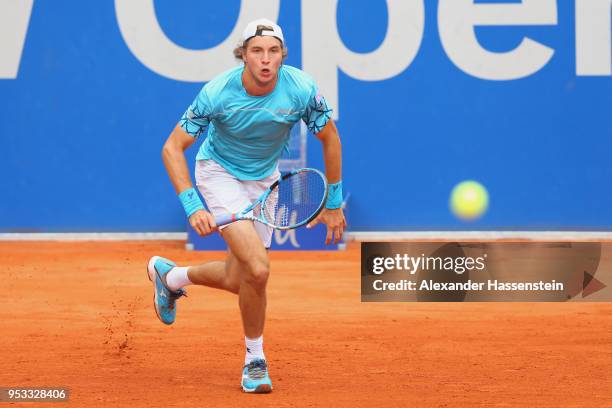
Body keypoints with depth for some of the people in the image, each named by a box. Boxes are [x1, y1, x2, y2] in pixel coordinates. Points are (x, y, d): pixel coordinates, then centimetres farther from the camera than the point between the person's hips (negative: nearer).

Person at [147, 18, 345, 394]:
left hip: (265, 180, 4)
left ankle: (170, 275, 38)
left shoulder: (301, 89, -22)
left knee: (238, 280, 7)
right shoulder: (218, 92, -27)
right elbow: (173, 148, -20)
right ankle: (255, 358, 0)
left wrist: (334, 203, -1)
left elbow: (330, 139, -5)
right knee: (258, 268, -22)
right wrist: (193, 207, -30)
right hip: (219, 174, -4)